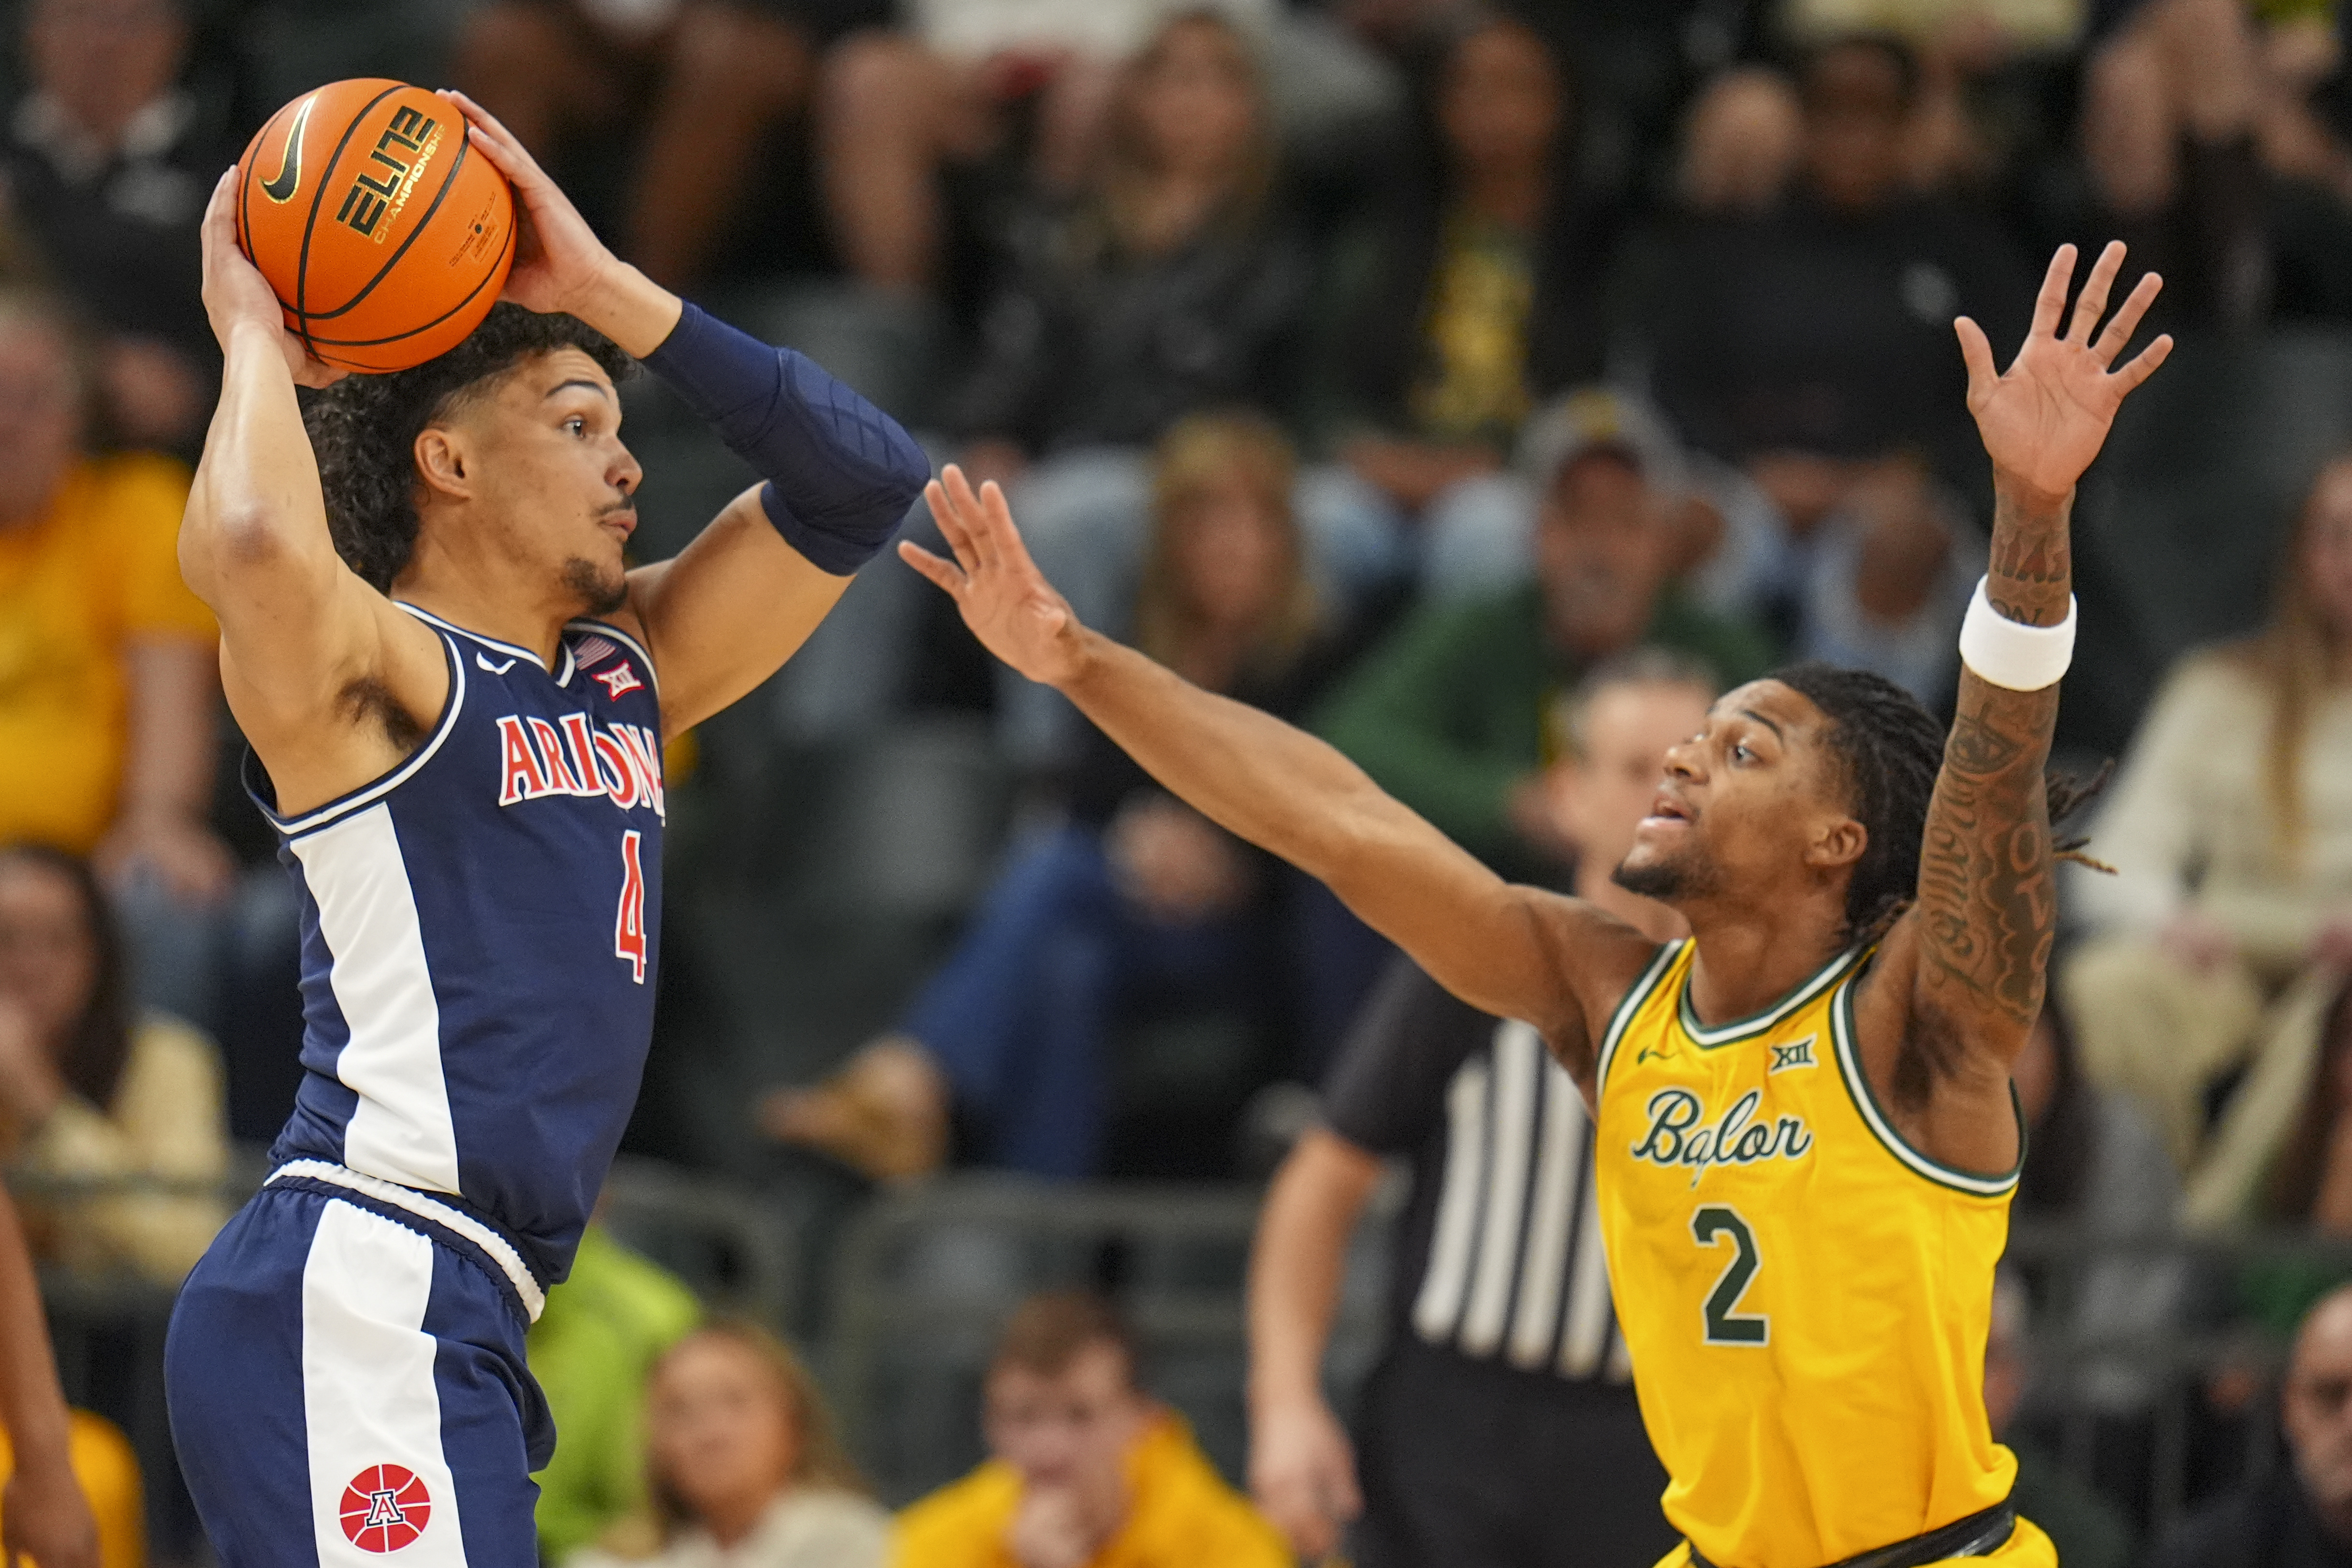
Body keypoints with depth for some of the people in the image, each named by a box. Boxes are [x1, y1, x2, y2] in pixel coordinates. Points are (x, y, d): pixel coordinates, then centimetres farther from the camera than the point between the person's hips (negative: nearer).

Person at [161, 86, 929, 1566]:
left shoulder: (625, 676, 20)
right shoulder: (376, 670, -5)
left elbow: (862, 480, 21)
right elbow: (249, 547, -29)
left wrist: (610, 293, 14)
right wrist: (254, 337, -10)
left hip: (455, 1319, 9)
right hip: (358, 1294, -9)